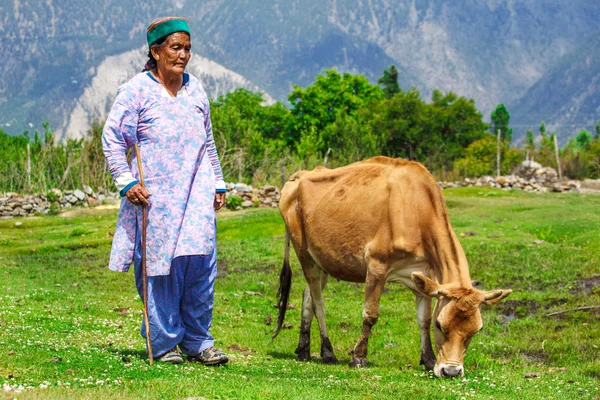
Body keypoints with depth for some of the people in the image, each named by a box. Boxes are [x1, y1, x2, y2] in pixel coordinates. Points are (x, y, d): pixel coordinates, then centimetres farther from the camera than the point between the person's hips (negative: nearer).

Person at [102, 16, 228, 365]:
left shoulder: (196, 90, 14)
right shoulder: (136, 90, -2)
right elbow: (112, 138, -3)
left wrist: (218, 183, 21)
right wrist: (126, 182, -11)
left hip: (197, 196, 4)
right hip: (154, 197, -4)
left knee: (201, 265, -1)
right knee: (160, 266, -3)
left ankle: (197, 341, 10)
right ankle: (164, 343, 8)